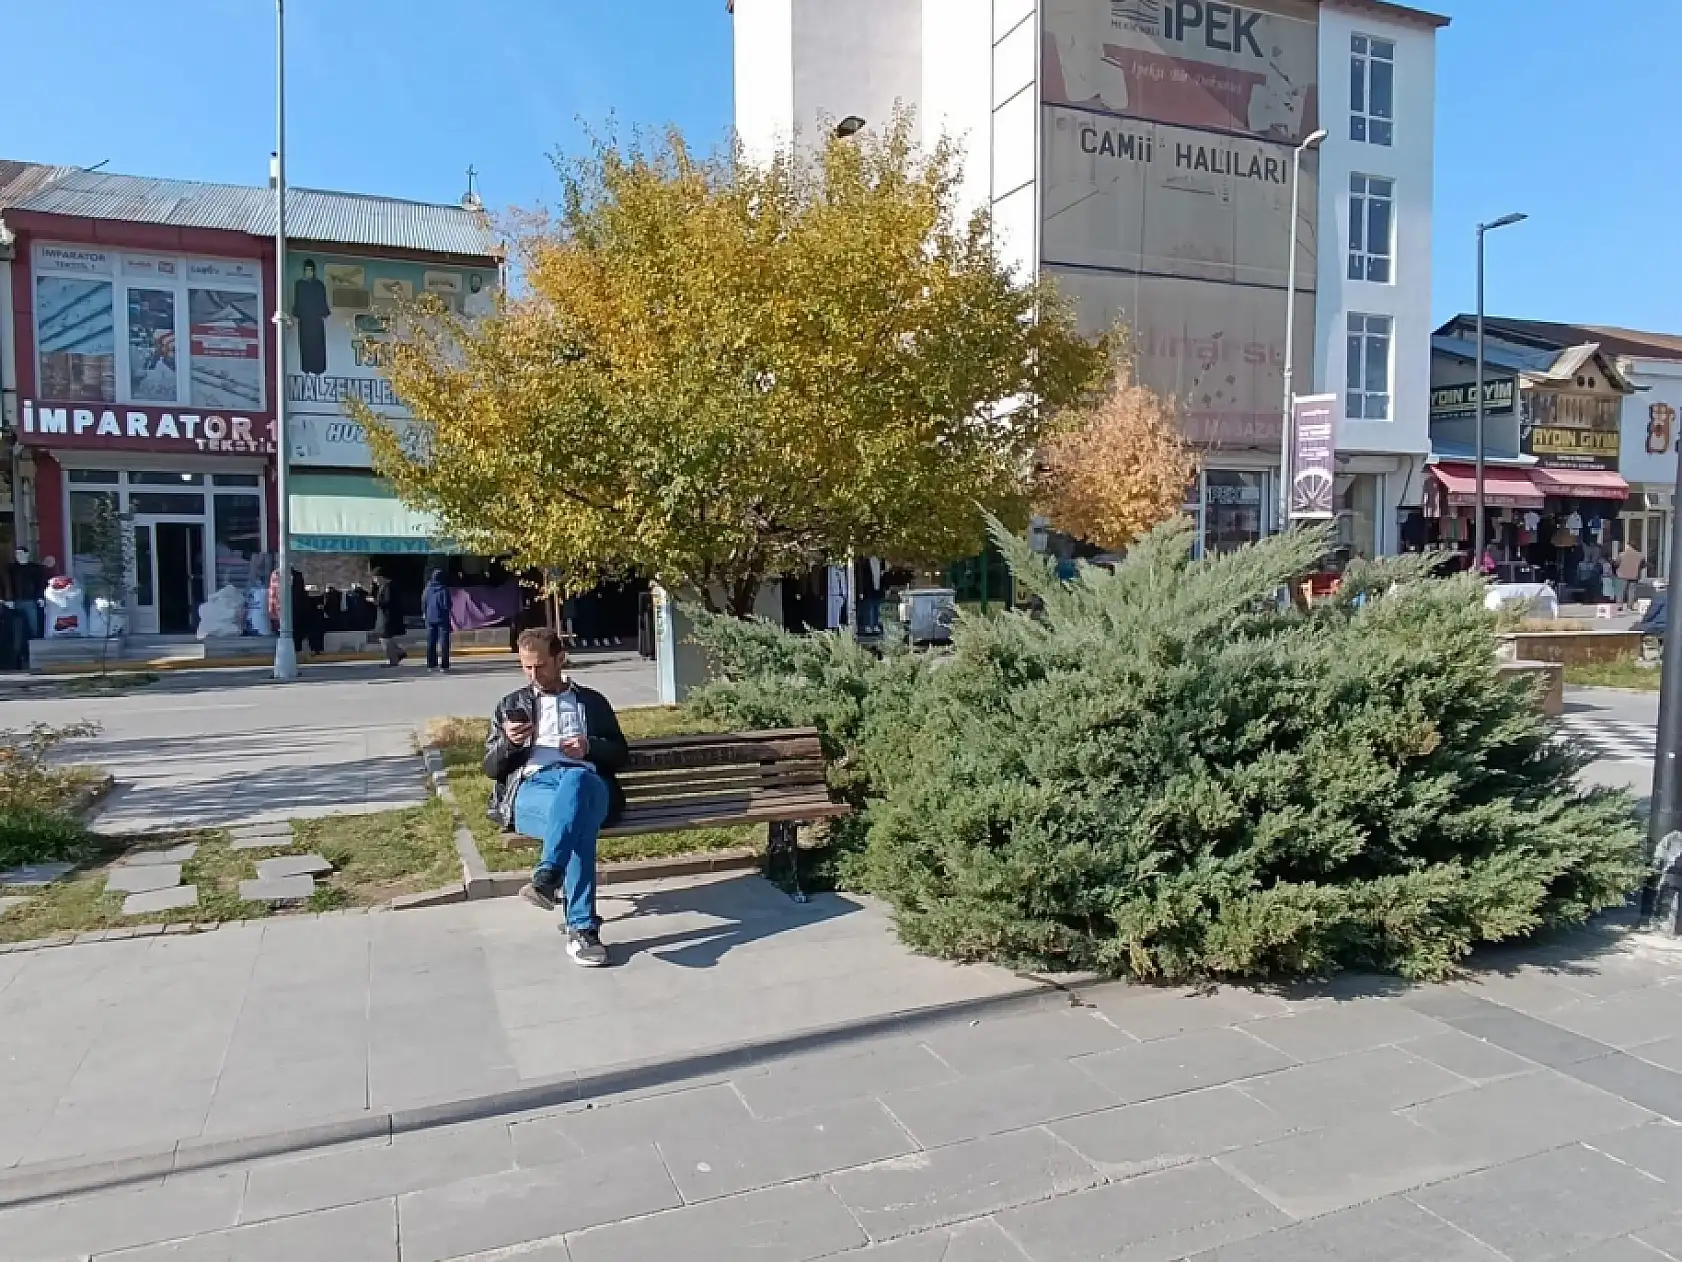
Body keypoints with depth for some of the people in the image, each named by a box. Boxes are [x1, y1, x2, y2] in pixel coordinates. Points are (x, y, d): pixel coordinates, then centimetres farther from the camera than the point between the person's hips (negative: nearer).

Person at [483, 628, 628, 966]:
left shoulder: (593, 702, 27)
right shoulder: (511, 705, 28)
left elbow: (619, 755, 20)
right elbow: (491, 768, 21)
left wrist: (590, 747, -2)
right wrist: (509, 742, -2)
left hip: (587, 783, 0)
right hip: (532, 787, 0)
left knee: (576, 778, -43)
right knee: (579, 821, -40)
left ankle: (545, 878, -52)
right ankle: (582, 928, -47)